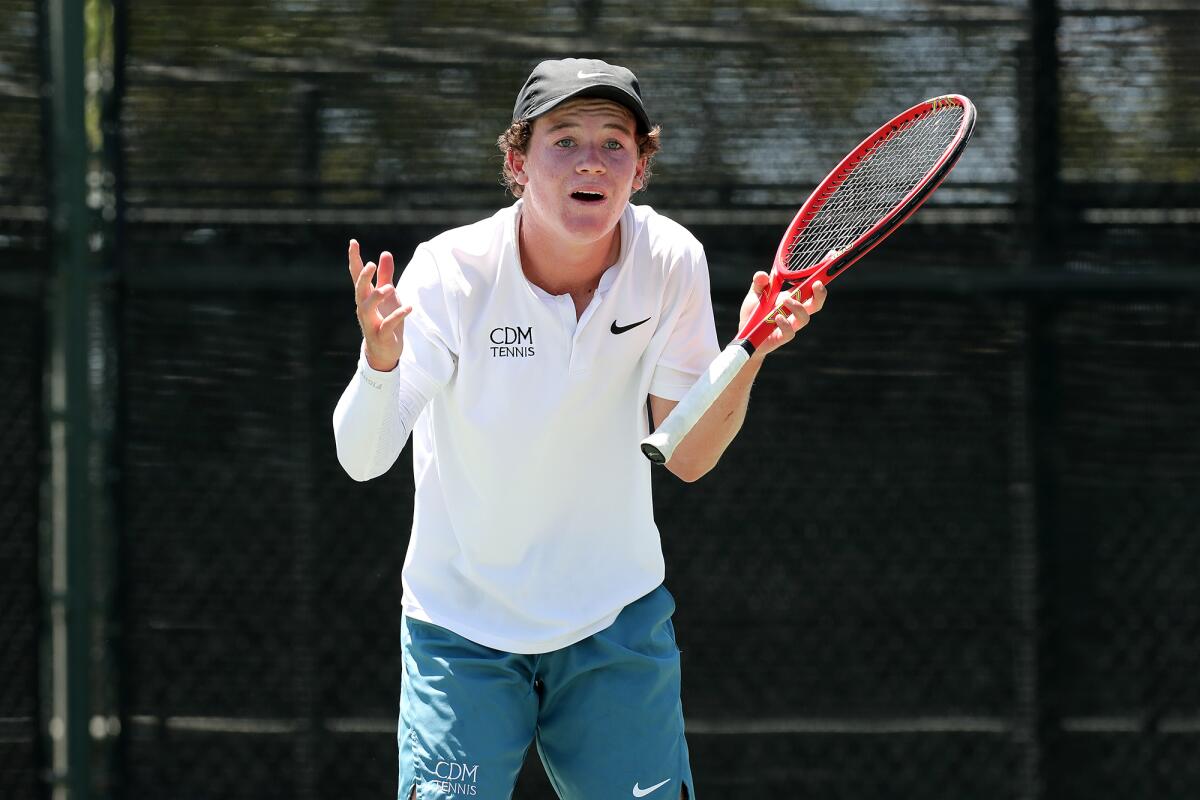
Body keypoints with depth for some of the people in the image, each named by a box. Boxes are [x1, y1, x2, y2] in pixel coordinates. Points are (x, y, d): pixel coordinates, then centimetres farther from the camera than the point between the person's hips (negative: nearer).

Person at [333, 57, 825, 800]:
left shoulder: (671, 261, -12)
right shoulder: (451, 272, -19)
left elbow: (687, 456, -6)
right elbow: (364, 457, -25)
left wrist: (749, 356, -23)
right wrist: (381, 358, -45)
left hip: (617, 625, 2)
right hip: (465, 629, -2)